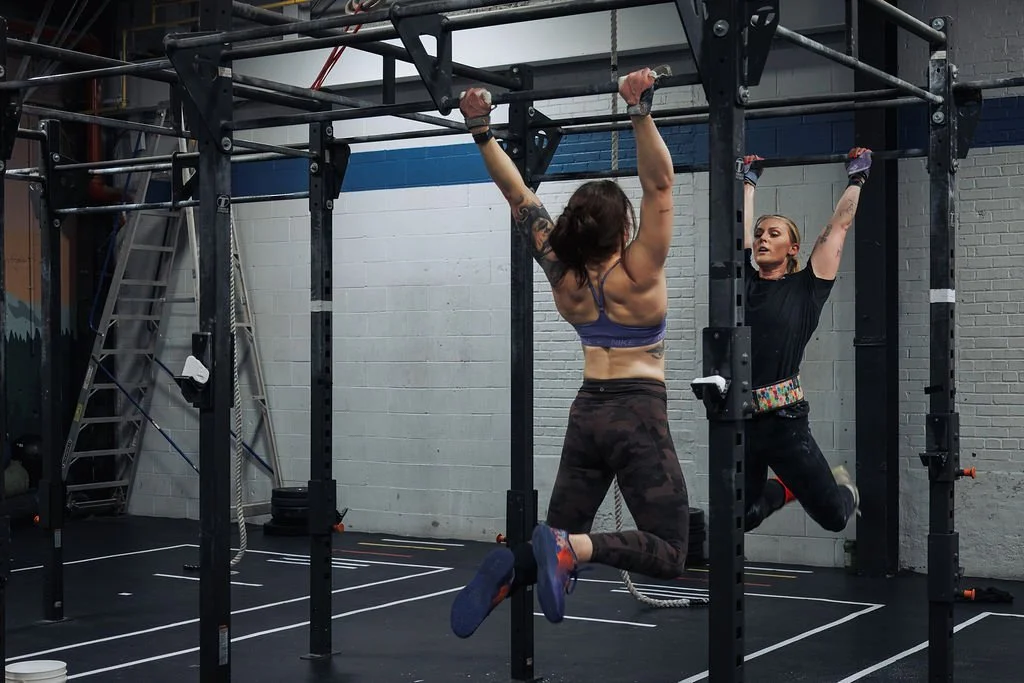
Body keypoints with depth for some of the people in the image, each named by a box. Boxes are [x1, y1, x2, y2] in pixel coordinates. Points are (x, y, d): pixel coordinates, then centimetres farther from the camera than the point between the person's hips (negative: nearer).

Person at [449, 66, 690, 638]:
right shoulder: (637, 276, -12)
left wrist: (481, 130, 3)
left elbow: (518, 194, 3)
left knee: (564, 539, 14)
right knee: (670, 554, -4)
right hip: (639, 415, -5)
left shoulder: (562, 276, 1)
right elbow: (660, 183, -20)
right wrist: (642, 111, -30)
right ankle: (573, 547, -29)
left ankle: (510, 570, -20)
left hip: (586, 414, 6)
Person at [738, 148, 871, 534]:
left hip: (784, 421, -3)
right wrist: (749, 179, 34)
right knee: (744, 519, 14)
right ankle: (791, 488, 44)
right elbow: (741, 228, 22)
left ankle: (845, 490, 39)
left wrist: (858, 176, 17)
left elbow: (838, 227, 7)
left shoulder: (806, 288, 3)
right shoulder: (744, 283, 11)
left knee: (833, 516, 4)